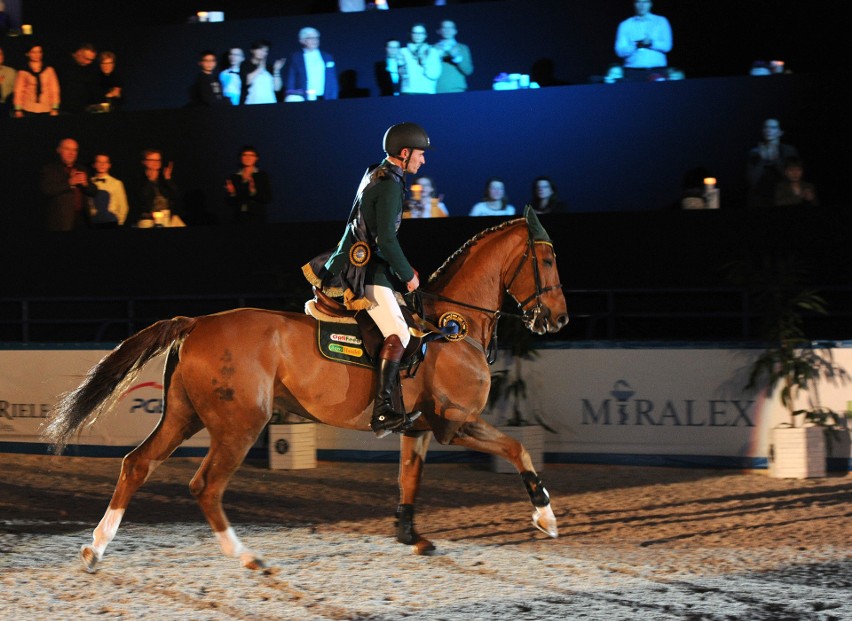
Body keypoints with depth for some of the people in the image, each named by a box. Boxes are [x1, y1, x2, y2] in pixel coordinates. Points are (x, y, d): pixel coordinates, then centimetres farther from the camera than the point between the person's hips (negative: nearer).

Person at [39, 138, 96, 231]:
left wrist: (85, 184, -7)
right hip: (60, 219, -5)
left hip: (81, 219, 5)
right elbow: (46, 189, -12)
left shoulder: (81, 170, 18)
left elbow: (93, 192, 17)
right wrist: (69, 182, -17)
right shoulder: (49, 168, 3)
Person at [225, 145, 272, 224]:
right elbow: (230, 203, 11)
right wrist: (232, 193, -11)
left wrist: (254, 192, -20)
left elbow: (268, 199, -4)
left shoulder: (262, 176, 3)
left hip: (257, 220, -3)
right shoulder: (234, 178, 10)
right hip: (239, 220, 3)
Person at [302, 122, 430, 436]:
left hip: (358, 264, 11)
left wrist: (404, 270, 23)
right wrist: (408, 275, -9)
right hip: (365, 272, -11)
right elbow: (386, 240, -20)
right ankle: (382, 412, -32)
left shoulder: (377, 176, 18)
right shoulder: (390, 185, -14)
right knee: (398, 334, -21)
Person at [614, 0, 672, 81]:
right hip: (633, 72, 0)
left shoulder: (660, 21, 11)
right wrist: (637, 45, -15)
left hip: (657, 71, 0)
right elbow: (620, 51, 1)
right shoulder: (625, 25, 10)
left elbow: (666, 46, 1)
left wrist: (651, 43, -17)